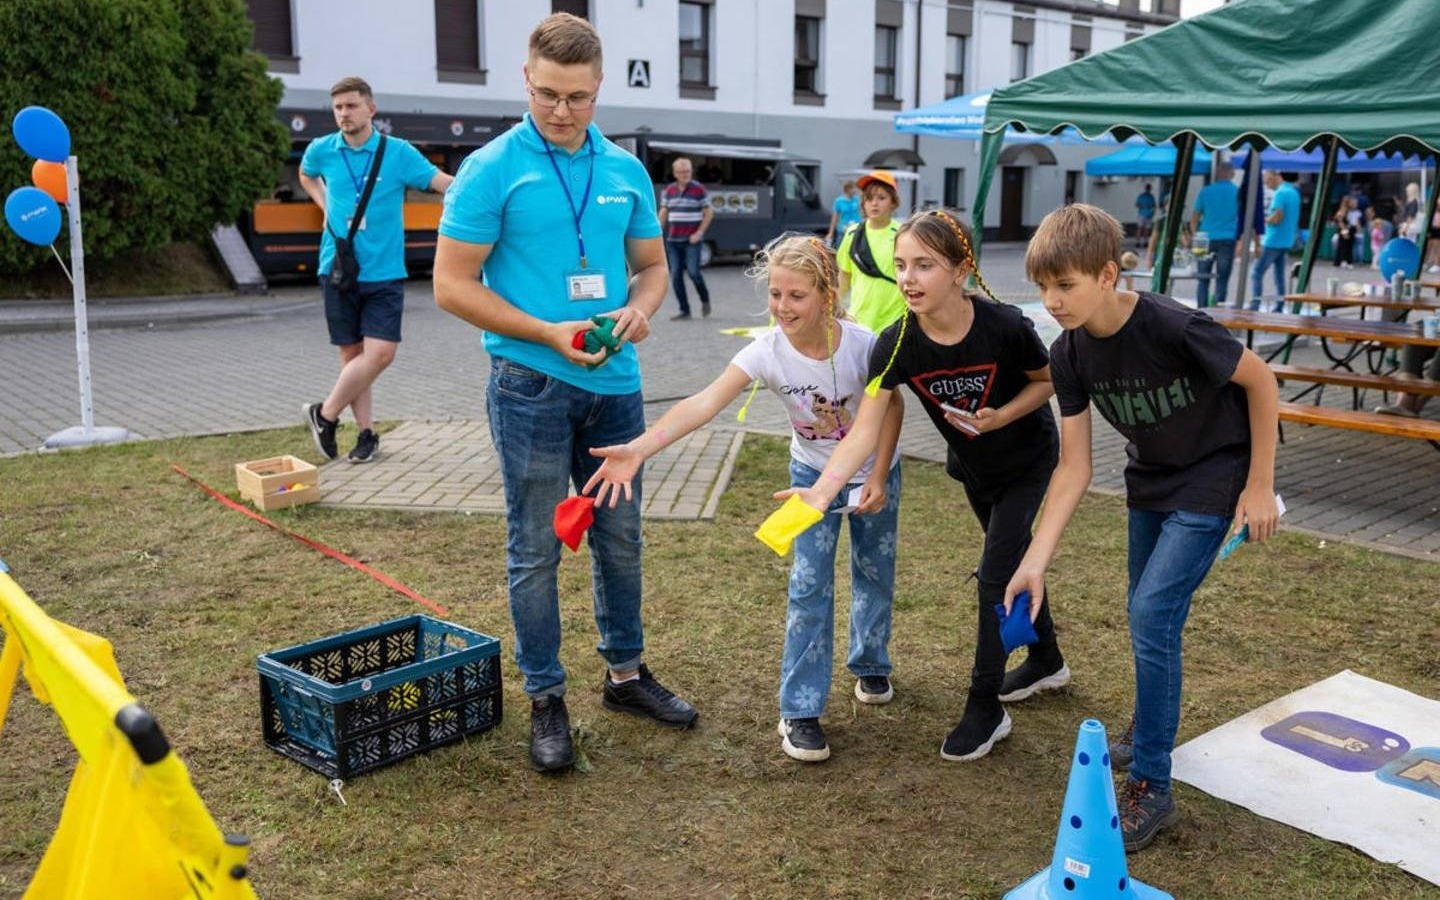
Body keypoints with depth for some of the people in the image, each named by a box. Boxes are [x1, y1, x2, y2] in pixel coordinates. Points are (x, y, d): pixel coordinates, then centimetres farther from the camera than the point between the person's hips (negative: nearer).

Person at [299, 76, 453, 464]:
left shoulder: (398, 152, -4)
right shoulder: (321, 151, 3)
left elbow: (445, 183, -10)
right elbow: (306, 176, 26)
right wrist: (325, 205, 9)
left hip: (384, 272, -1)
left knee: (381, 353, -10)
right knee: (352, 353, 4)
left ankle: (325, 414, 8)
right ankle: (367, 432, 17)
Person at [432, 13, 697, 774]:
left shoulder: (626, 171, 7)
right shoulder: (491, 170, -7)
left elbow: (652, 265, 15)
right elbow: (452, 285, -9)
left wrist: (639, 309, -8)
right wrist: (548, 333, -17)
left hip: (615, 383, 5)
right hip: (531, 385, -5)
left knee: (620, 536, 14)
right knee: (537, 547, 3)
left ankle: (625, 673, 31)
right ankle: (545, 699, 17)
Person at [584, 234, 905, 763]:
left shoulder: (860, 344, -27)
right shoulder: (767, 352, -28)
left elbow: (891, 407, -11)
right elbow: (705, 403, -40)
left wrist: (879, 478, -16)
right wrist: (638, 449, -52)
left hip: (873, 472, 1)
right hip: (813, 474, 0)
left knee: (874, 571, 14)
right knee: (810, 585, -8)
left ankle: (870, 665, 41)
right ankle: (800, 712, 0)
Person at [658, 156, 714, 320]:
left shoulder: (699, 189, -3)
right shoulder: (669, 190, 9)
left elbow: (709, 212, -1)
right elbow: (663, 213, 15)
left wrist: (699, 233, -9)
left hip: (691, 240, -4)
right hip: (673, 239, 4)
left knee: (693, 271, -14)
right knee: (675, 275, 0)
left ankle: (705, 299, 12)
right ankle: (684, 310, 8)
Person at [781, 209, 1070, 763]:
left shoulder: (1004, 327, -34)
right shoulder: (897, 344, -27)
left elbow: (1047, 380, -13)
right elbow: (865, 430, -33)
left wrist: (1002, 416, -31)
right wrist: (822, 490, -47)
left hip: (1027, 457, -4)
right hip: (973, 465, 4)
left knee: (995, 574, -7)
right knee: (1013, 558, 22)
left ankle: (985, 708, 7)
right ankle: (1047, 661, 46)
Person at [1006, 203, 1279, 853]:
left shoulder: (1175, 328, -32)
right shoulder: (1068, 354, -14)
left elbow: (1261, 381, -16)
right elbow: (1074, 468, -11)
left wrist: (1259, 486, -12)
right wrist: (1035, 561, -18)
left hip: (1213, 479, -6)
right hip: (1150, 480, 6)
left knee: (1152, 614, -14)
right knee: (1147, 613, 16)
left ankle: (1151, 787, -2)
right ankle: (1149, 732, 41)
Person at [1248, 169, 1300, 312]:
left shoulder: (1280, 194, -15)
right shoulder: (1294, 192, 14)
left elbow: (1276, 218, -22)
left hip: (1273, 241, -9)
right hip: (1287, 241, 9)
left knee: (1257, 273, -6)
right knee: (1280, 275, 12)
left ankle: (1254, 306, -12)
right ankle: (1279, 308, 12)